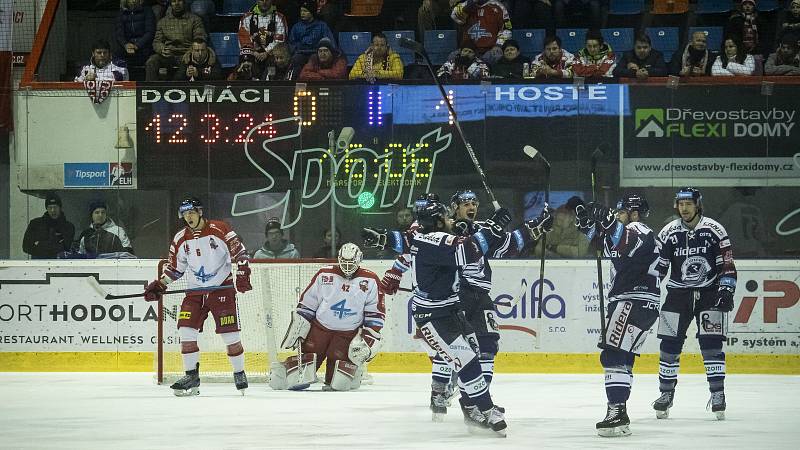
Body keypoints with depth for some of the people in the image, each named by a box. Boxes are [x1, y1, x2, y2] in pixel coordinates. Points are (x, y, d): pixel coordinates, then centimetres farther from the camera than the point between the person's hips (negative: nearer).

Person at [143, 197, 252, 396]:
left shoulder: (220, 230, -9)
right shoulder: (180, 239, 6)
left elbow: (239, 251, -8)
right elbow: (174, 267, 15)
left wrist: (242, 275, -19)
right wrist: (160, 285, 4)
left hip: (222, 288, -4)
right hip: (195, 291, 4)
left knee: (230, 333, -6)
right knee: (186, 331, -8)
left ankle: (239, 374, 11)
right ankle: (191, 376, 0)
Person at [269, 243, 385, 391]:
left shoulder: (370, 280, -4)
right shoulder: (325, 275, -2)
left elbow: (377, 312, 1)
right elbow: (307, 303, 5)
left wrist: (369, 336, -6)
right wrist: (298, 328, 1)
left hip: (349, 333, -1)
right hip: (321, 326, 1)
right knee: (307, 355, -9)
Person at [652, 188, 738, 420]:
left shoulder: (714, 230, -6)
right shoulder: (668, 233, -1)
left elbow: (727, 264, -3)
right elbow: (657, 267, 4)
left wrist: (726, 290, -12)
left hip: (709, 293, -2)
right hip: (678, 294, 2)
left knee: (711, 343, -9)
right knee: (670, 344, -1)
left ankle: (717, 393, -4)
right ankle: (666, 393, 9)